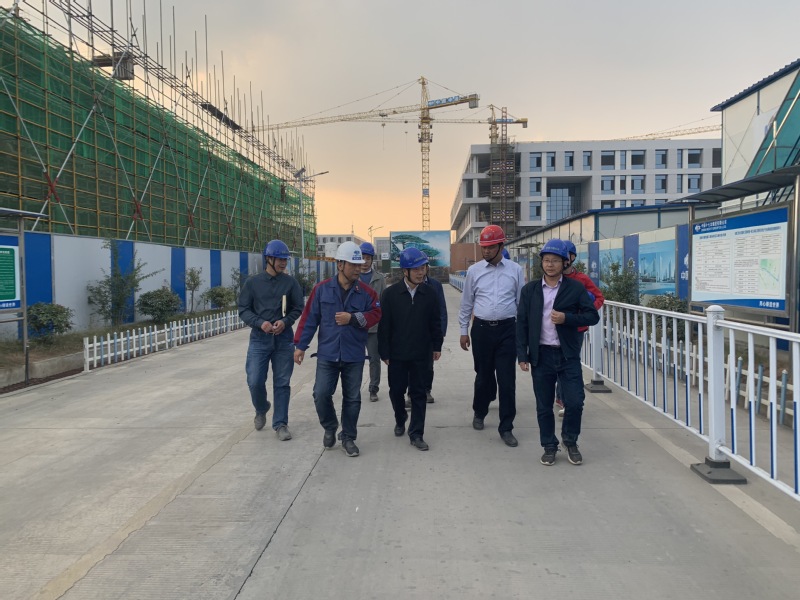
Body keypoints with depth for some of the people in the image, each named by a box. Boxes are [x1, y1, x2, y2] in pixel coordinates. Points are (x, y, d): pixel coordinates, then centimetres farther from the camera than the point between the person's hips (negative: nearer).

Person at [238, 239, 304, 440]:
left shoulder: (291, 282, 2)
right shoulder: (253, 283, 1)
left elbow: (298, 308, 6)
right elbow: (244, 310, 2)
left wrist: (285, 321, -13)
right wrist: (260, 323, -15)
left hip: (284, 339, 1)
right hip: (259, 339, 0)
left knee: (282, 383, 5)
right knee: (255, 382, -3)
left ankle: (280, 424, 15)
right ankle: (261, 410, 28)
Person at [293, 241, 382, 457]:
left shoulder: (366, 292, -1)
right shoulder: (322, 289, -3)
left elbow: (375, 315, -3)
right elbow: (309, 318, -1)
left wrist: (353, 318, -17)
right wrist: (300, 345, -2)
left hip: (354, 356, 1)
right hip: (327, 354, -1)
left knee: (352, 398, 8)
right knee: (321, 394, -3)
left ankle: (348, 438, 25)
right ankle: (330, 428, 25)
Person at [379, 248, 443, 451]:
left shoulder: (430, 293, -3)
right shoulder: (391, 293, -8)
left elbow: (435, 322, 5)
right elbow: (384, 325, -6)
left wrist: (437, 346, 6)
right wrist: (384, 352, -6)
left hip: (421, 353, 1)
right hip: (397, 353, 0)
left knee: (418, 393, 5)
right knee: (396, 391, 13)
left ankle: (416, 434, 13)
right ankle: (400, 420, 39)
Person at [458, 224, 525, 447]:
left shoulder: (515, 270, 2)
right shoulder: (474, 270, 3)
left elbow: (521, 301, 6)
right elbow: (466, 303, 9)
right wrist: (463, 331, 9)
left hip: (507, 329, -1)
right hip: (482, 329, 1)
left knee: (507, 379, -2)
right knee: (483, 375, 13)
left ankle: (506, 427, 9)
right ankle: (479, 413, 37)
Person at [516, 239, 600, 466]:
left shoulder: (576, 288, 0)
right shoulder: (530, 290, 4)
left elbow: (593, 316, -1)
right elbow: (522, 323, 3)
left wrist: (567, 318, -18)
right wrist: (522, 355, -2)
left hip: (568, 355, -1)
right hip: (541, 355, 1)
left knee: (575, 402, -1)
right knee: (544, 406, 8)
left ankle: (570, 441, 24)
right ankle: (549, 446, 25)